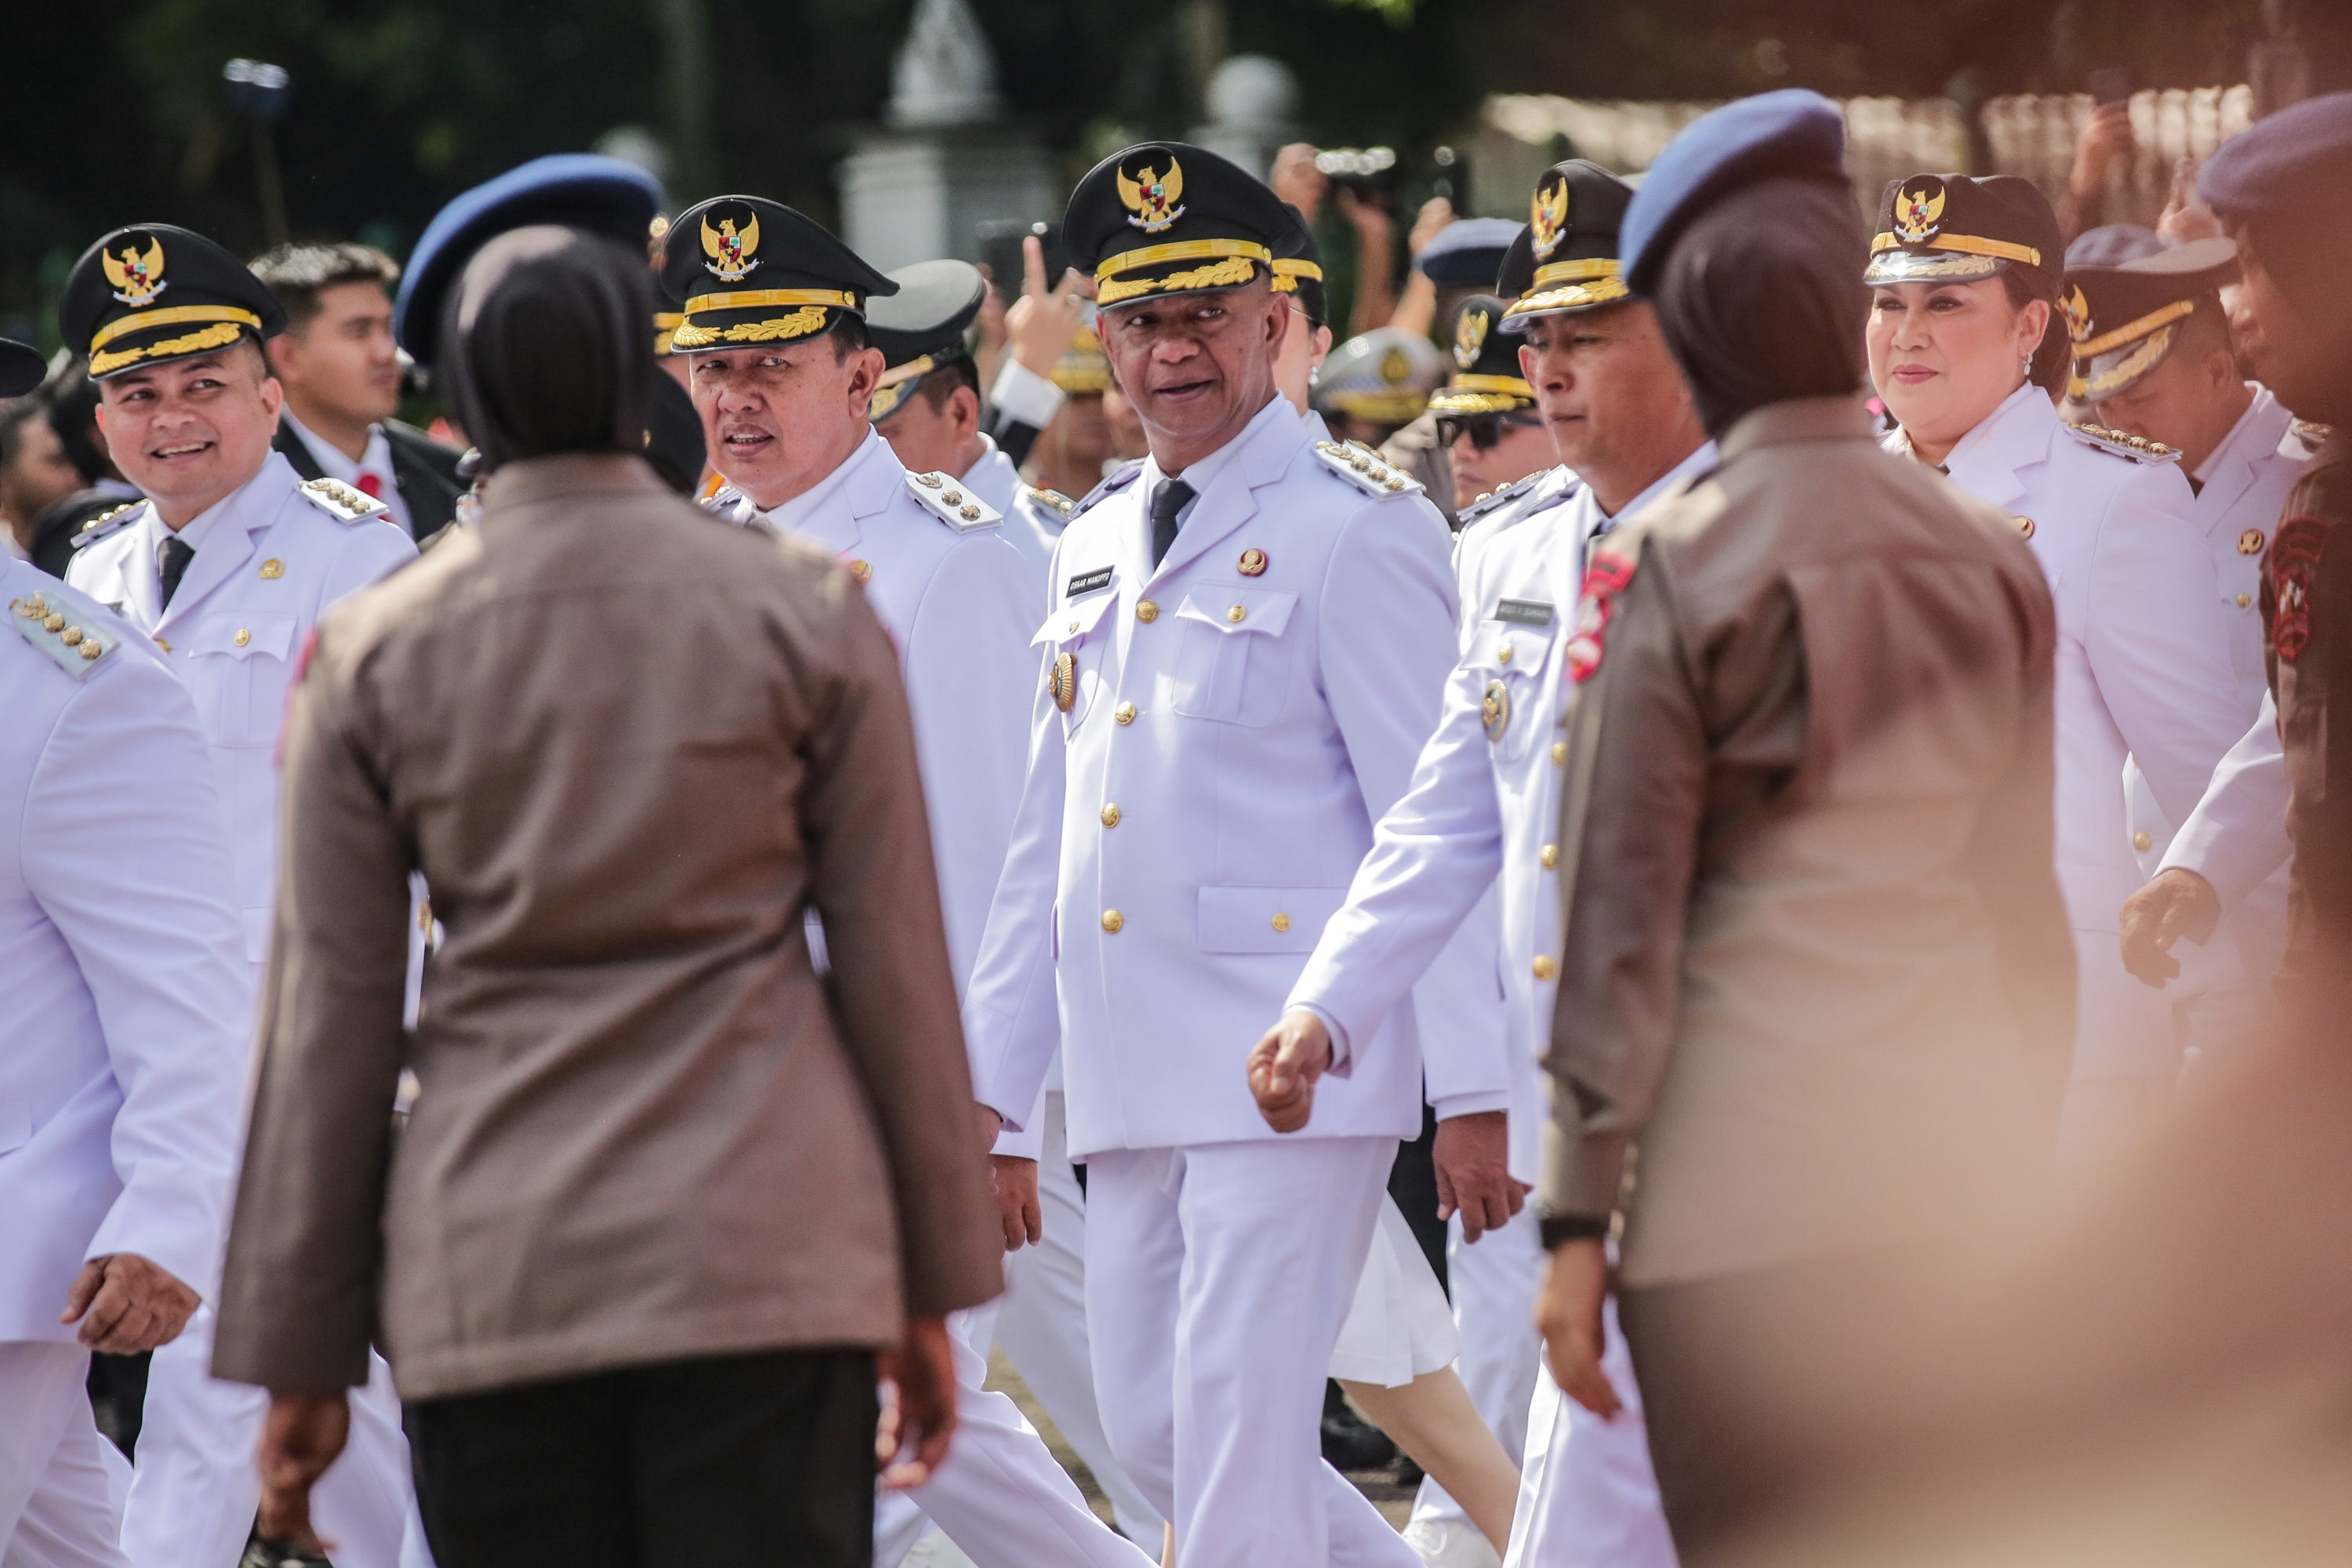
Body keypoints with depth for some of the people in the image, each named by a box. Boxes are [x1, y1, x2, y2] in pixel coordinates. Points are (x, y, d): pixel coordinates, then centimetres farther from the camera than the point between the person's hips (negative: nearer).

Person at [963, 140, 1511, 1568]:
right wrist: (989, 1086, 17)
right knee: (1154, 1433, 9)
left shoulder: (1353, 528, -6)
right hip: (1134, 1078, 8)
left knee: (1241, 1435, -9)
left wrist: (1472, 1087, -15)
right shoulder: (1099, 549, 17)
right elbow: (1047, 841, 21)